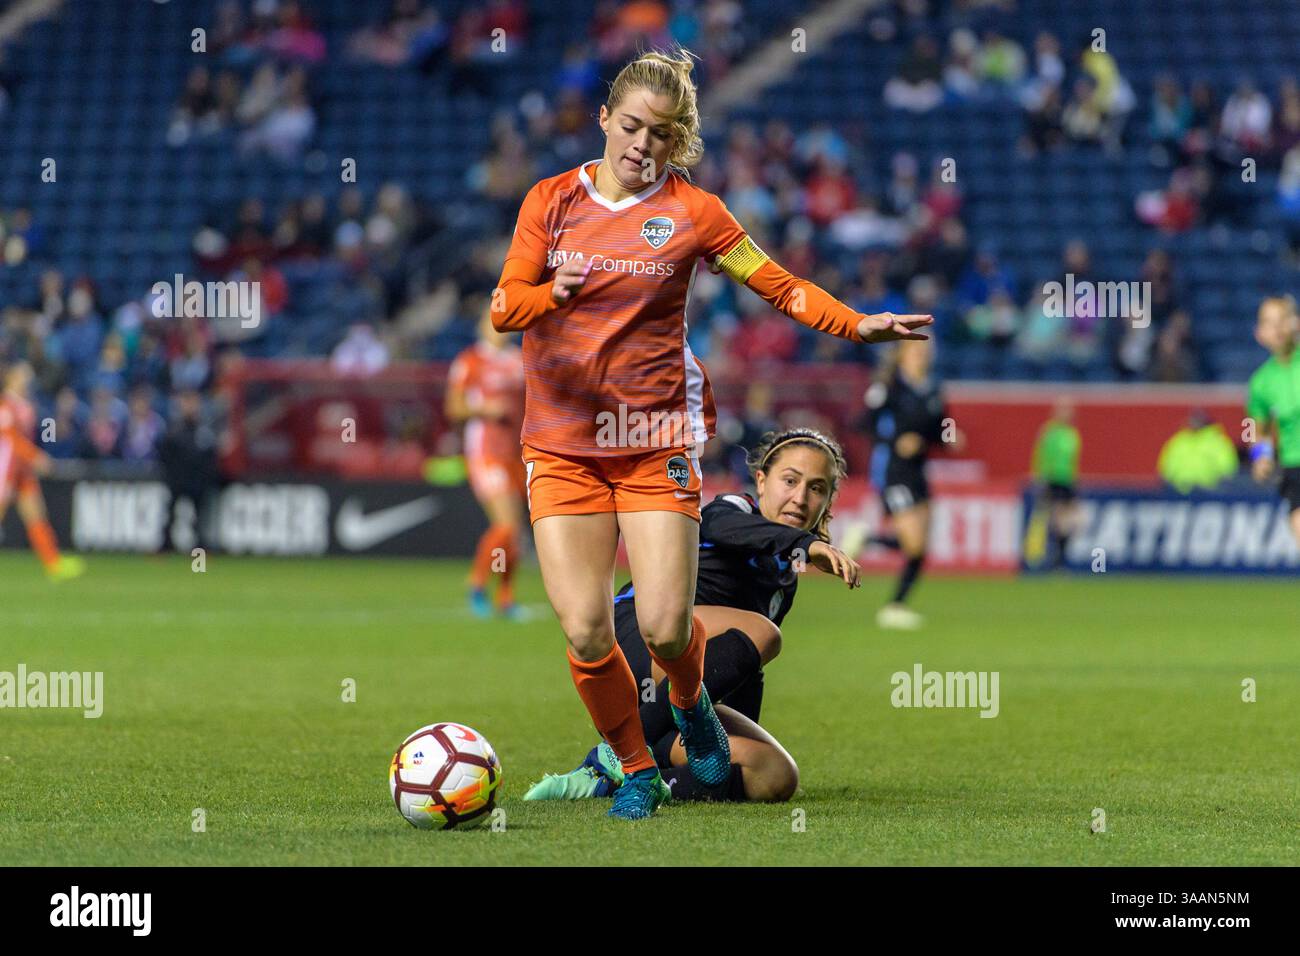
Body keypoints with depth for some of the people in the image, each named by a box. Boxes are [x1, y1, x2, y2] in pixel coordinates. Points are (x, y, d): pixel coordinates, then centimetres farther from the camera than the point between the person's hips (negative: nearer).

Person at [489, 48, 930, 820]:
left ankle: (691, 702, 27)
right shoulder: (552, 200, 4)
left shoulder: (691, 211, 2)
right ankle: (636, 770, 13)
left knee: (665, 626, -10)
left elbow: (780, 285, 3)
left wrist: (857, 325, -12)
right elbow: (503, 308, 0)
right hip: (562, 439, 1)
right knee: (585, 630, -10)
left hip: (656, 438, -1)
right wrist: (553, 292, -22)